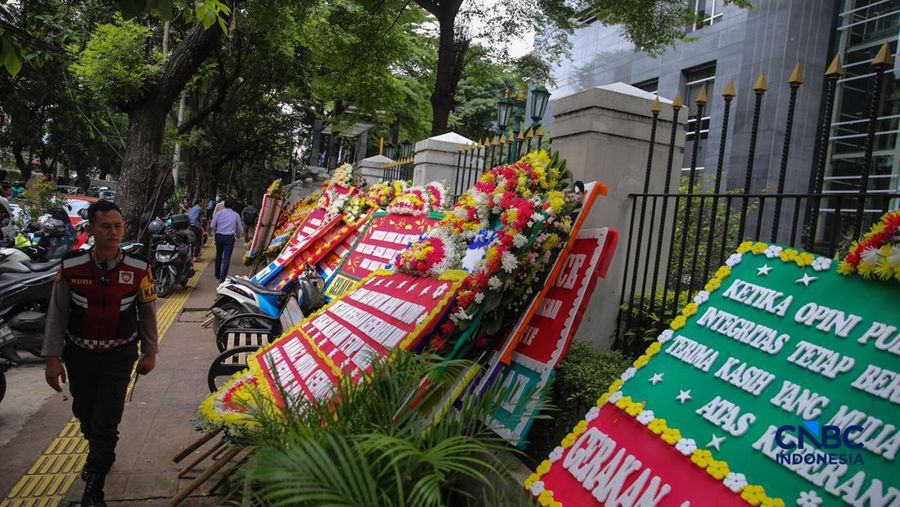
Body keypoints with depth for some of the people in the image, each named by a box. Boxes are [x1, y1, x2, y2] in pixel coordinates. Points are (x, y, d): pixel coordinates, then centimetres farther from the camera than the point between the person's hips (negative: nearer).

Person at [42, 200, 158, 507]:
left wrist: (150, 352, 3)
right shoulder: (70, 267, -13)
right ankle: (100, 453, 50)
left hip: (119, 355, -2)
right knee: (84, 412, 20)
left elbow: (147, 313, -3)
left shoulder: (139, 269, -14)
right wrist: (52, 358, -4)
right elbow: (57, 315, -4)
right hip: (79, 354, 2)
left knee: (106, 420, -3)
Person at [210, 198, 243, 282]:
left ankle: (217, 275, 32)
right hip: (229, 237, -3)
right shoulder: (236, 215, 1)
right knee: (227, 257, -3)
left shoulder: (219, 213, 3)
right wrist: (239, 235, 28)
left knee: (218, 255, 19)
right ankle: (222, 278, -11)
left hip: (219, 236, 3)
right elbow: (240, 229, 7)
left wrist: (216, 231, 17)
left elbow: (212, 225, -2)